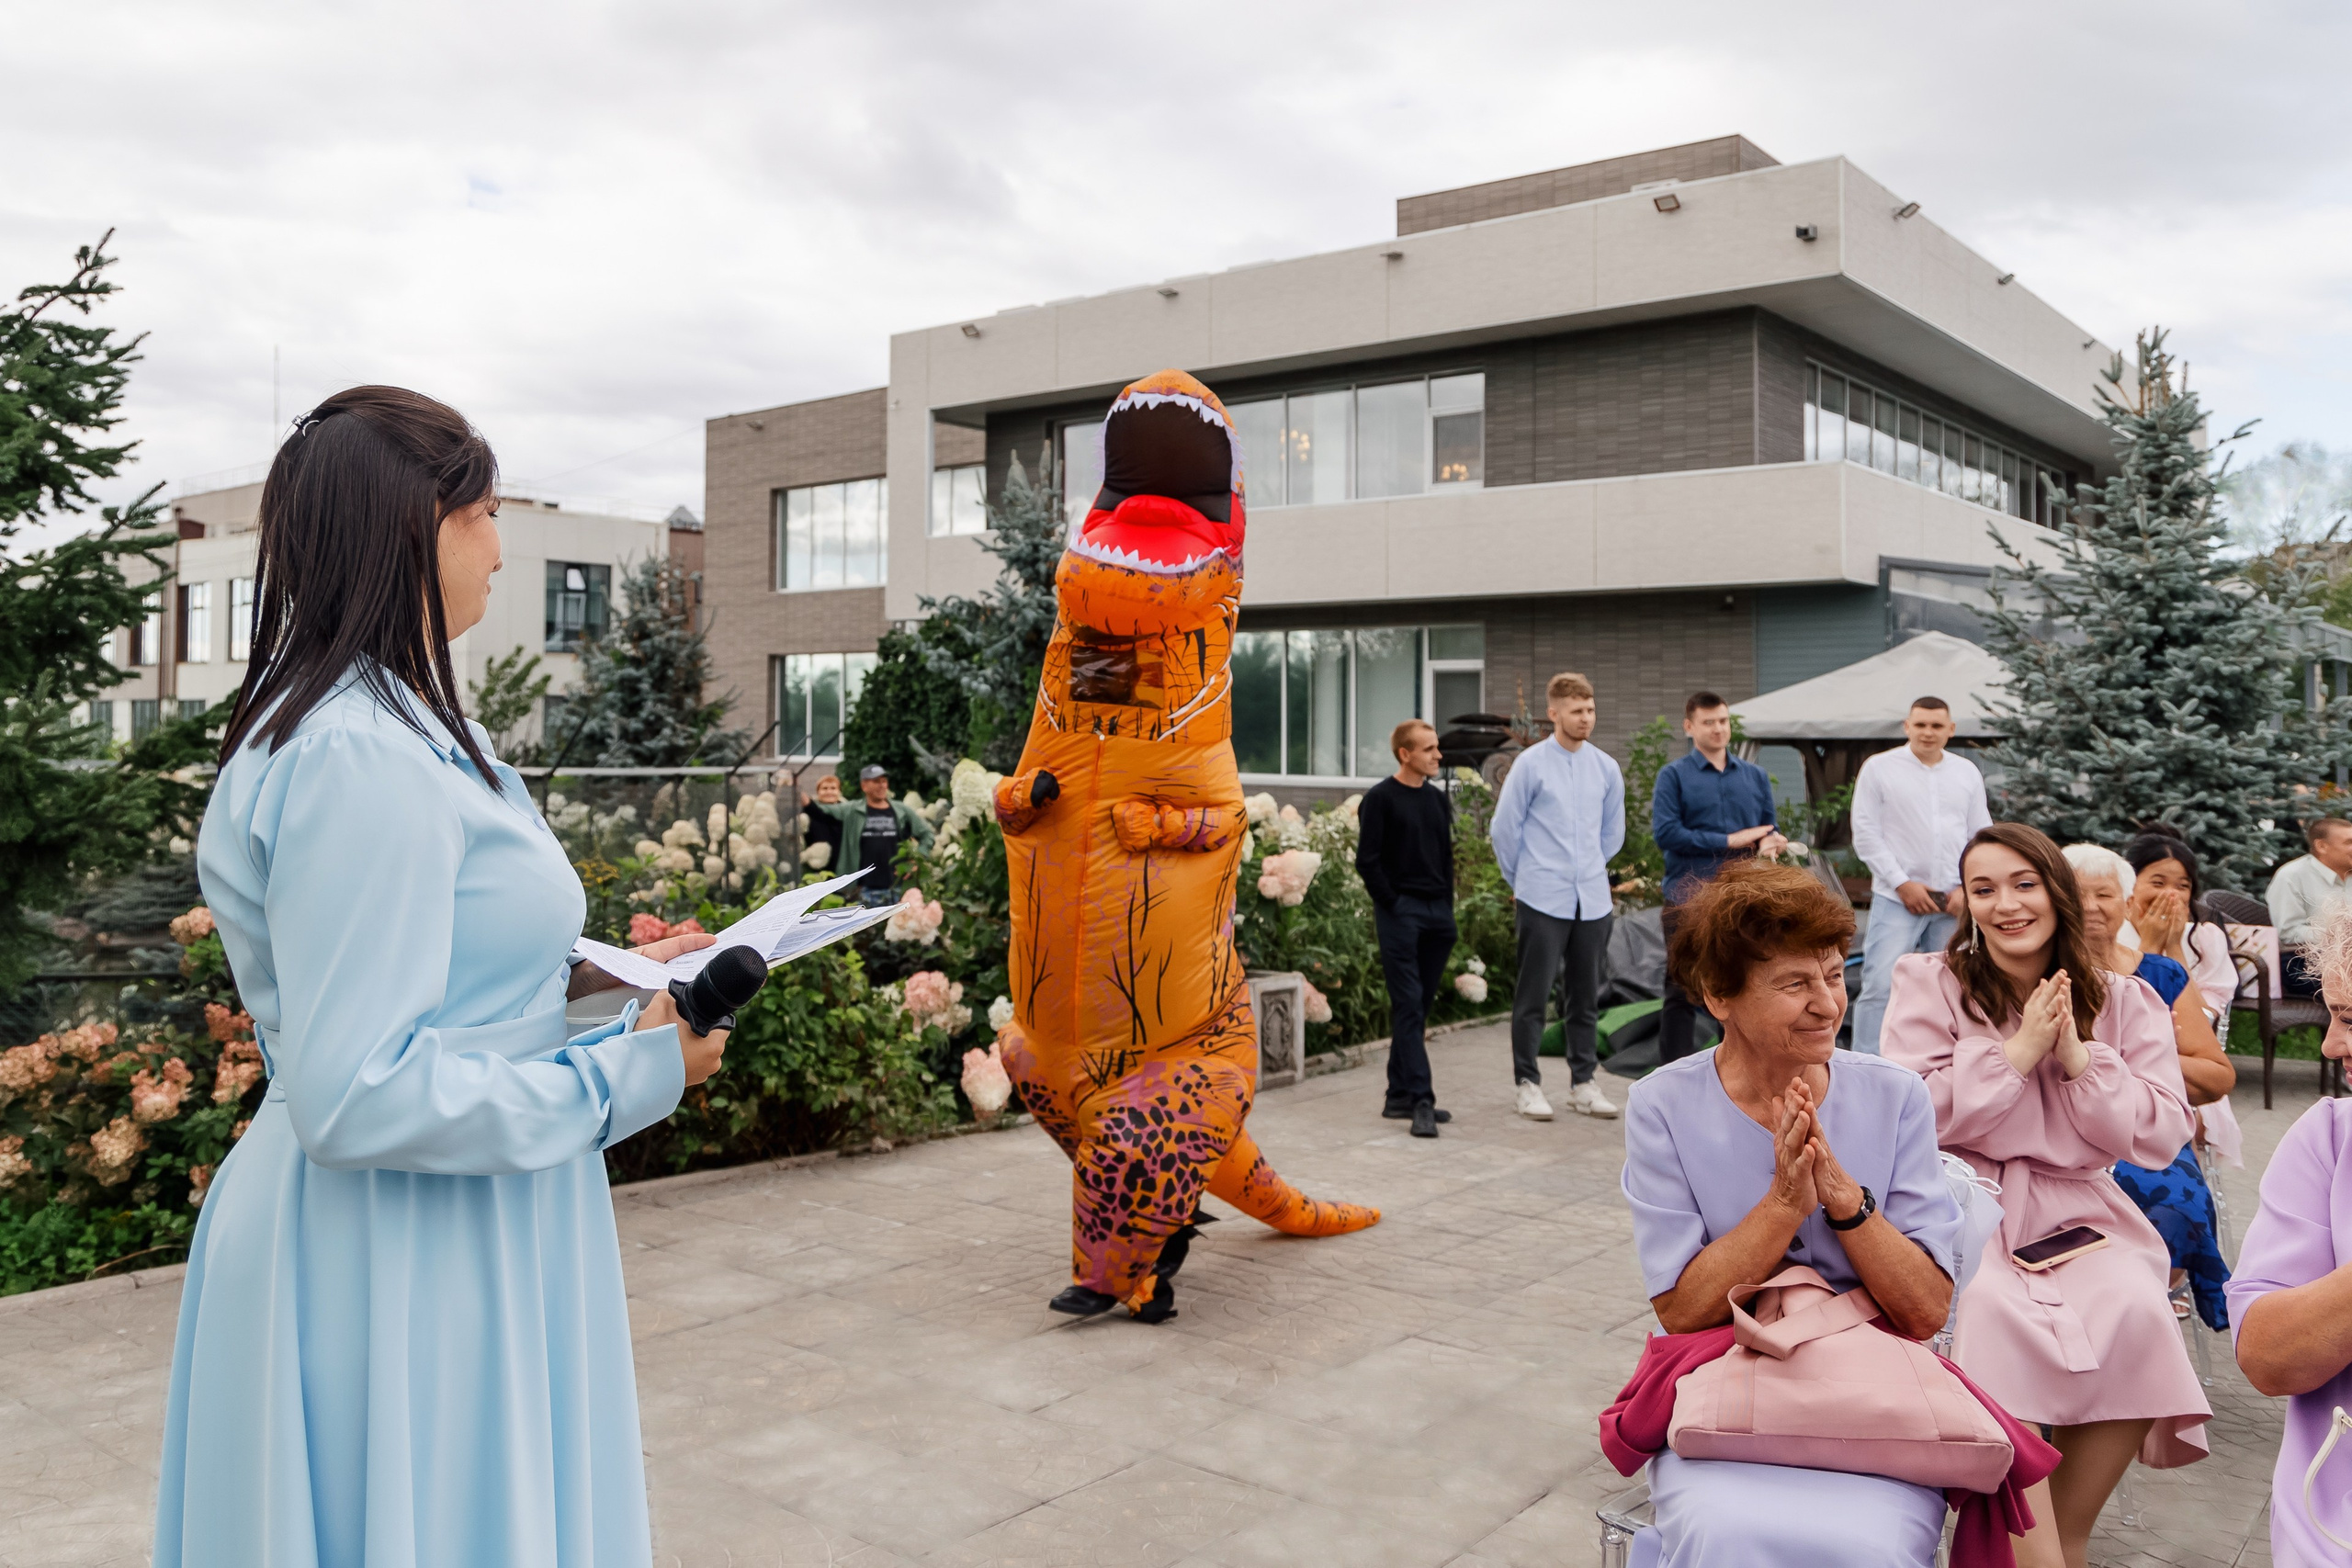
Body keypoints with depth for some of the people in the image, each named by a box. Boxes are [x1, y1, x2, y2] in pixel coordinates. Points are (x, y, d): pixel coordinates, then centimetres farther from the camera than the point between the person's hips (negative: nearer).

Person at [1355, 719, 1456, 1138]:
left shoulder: (1438, 799, 15)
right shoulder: (1380, 798, -5)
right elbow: (1367, 860, -9)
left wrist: (1446, 907, 11)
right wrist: (1393, 903, -11)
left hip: (1437, 915, 7)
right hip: (1399, 913, -6)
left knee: (1417, 1008, 9)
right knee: (1409, 1006, -9)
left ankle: (1399, 1096, 17)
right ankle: (1420, 1101, -12)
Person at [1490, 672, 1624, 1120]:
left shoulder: (1606, 768, 8)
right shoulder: (1530, 764, -5)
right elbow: (1504, 829, 1)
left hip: (1592, 900, 4)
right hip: (1542, 900, -4)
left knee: (1585, 997, 11)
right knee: (1533, 995, 0)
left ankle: (1583, 1083, 20)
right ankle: (1528, 1084, 8)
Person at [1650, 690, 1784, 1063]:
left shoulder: (1756, 776, 14)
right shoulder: (1674, 775, 0)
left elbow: (1770, 830, 17)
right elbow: (1665, 832, -11)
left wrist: (1768, 844, -8)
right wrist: (1730, 841, -11)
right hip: (1688, 901, -4)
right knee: (1681, 993, -1)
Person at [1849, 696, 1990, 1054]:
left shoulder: (1968, 773, 12)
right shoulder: (1879, 768, 1)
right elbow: (1866, 835, -3)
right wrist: (1902, 884, -9)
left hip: (1954, 902, 4)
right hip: (1897, 900, -4)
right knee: (1880, 986, -11)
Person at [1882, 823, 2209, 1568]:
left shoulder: (2124, 1001, 11)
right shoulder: (1929, 982, 4)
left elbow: (2161, 1137, 3)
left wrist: (2080, 1059, -9)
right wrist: (2018, 1051, -11)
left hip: (2079, 1213, 3)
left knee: (2136, 1314, -27)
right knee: (1992, 1315, -33)